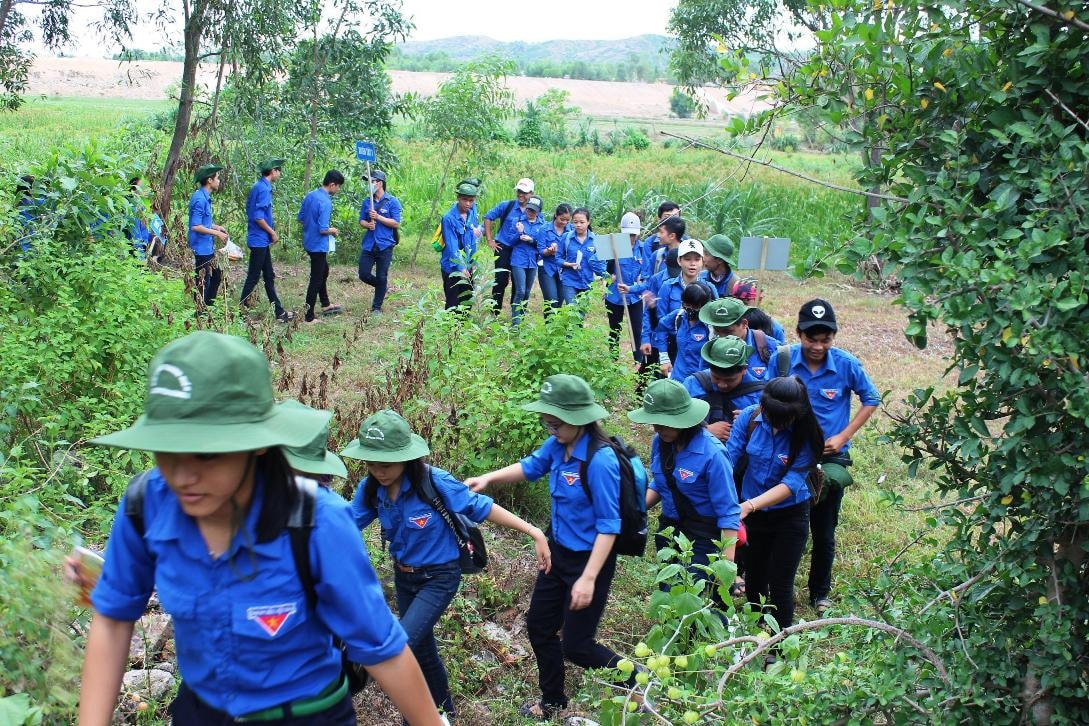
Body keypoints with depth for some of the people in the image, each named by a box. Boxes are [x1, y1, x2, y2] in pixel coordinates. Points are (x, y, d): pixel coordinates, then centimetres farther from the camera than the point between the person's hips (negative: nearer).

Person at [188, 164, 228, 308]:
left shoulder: (206, 197, 10)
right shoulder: (200, 199, -20)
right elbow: (195, 226, -26)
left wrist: (217, 227, 10)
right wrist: (217, 233, -21)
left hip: (208, 247, 10)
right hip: (201, 249, -10)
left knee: (216, 276, 19)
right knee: (202, 283, -2)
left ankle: (208, 307, 30)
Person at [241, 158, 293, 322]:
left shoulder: (259, 186, 12)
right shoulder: (264, 189, -18)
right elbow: (258, 217, -23)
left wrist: (271, 229, 14)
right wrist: (272, 233, -12)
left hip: (261, 241, 10)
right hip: (259, 240, -10)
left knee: (269, 276, 12)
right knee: (253, 277, -2)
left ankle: (279, 312, 18)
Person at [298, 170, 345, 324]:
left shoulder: (310, 196, 3)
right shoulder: (325, 202, -23)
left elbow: (301, 217, 13)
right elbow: (323, 229, -25)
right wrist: (333, 230, -6)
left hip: (309, 241, 9)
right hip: (318, 245, -9)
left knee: (324, 271, 26)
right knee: (316, 280, -1)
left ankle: (326, 305, 40)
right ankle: (309, 317, 4)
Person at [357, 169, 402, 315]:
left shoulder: (392, 201, -5)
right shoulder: (367, 201, 8)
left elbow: (396, 223, -10)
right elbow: (361, 220, 13)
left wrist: (378, 217, -17)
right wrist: (367, 224, -10)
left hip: (385, 245, -4)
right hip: (368, 244, 4)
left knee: (381, 278, 2)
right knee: (364, 274, 1)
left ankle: (377, 307, 16)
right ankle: (383, 286, 30)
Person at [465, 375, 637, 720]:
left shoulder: (600, 461, -29)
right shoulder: (558, 444, -7)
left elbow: (609, 526, -26)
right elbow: (531, 466, 14)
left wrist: (588, 578, -27)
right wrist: (488, 478, 1)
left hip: (589, 559, -8)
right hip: (558, 551, 8)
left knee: (576, 645, 3)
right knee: (538, 627, 20)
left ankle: (636, 685, 29)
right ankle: (553, 701, 42)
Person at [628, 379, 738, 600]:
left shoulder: (711, 453, -23)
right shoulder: (660, 441, -4)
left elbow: (728, 512, -19)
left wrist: (728, 565, -21)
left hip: (702, 539, -7)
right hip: (669, 530, 7)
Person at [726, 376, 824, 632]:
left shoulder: (805, 435, -24)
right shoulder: (749, 418, -18)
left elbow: (792, 483, -28)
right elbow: (728, 459, -20)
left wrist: (750, 505, -39)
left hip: (789, 515, -3)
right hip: (753, 514, 3)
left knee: (780, 585, 2)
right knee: (754, 581, 20)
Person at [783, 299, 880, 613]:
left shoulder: (847, 364, -14)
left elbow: (871, 399, 1)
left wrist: (844, 436, -6)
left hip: (830, 458, 0)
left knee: (824, 533, 10)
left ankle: (820, 592, 32)